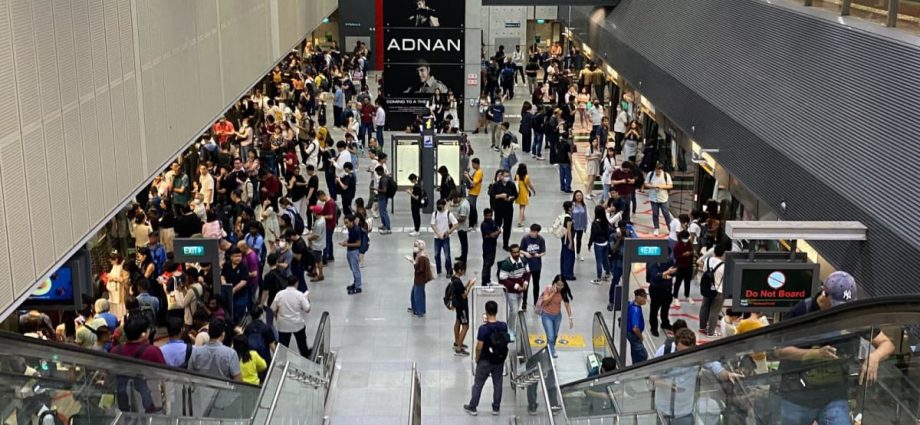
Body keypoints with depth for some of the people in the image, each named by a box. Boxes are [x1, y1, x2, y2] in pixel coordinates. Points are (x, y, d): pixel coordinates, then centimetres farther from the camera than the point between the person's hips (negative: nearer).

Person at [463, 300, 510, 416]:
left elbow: (479, 347, -19)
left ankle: (472, 407, 22)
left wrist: (476, 357, 1)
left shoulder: (483, 328, -24)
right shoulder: (504, 326, -10)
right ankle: (496, 407, 26)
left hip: (485, 361, -4)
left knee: (478, 384, 11)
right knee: (497, 383, 17)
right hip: (500, 360, 4)